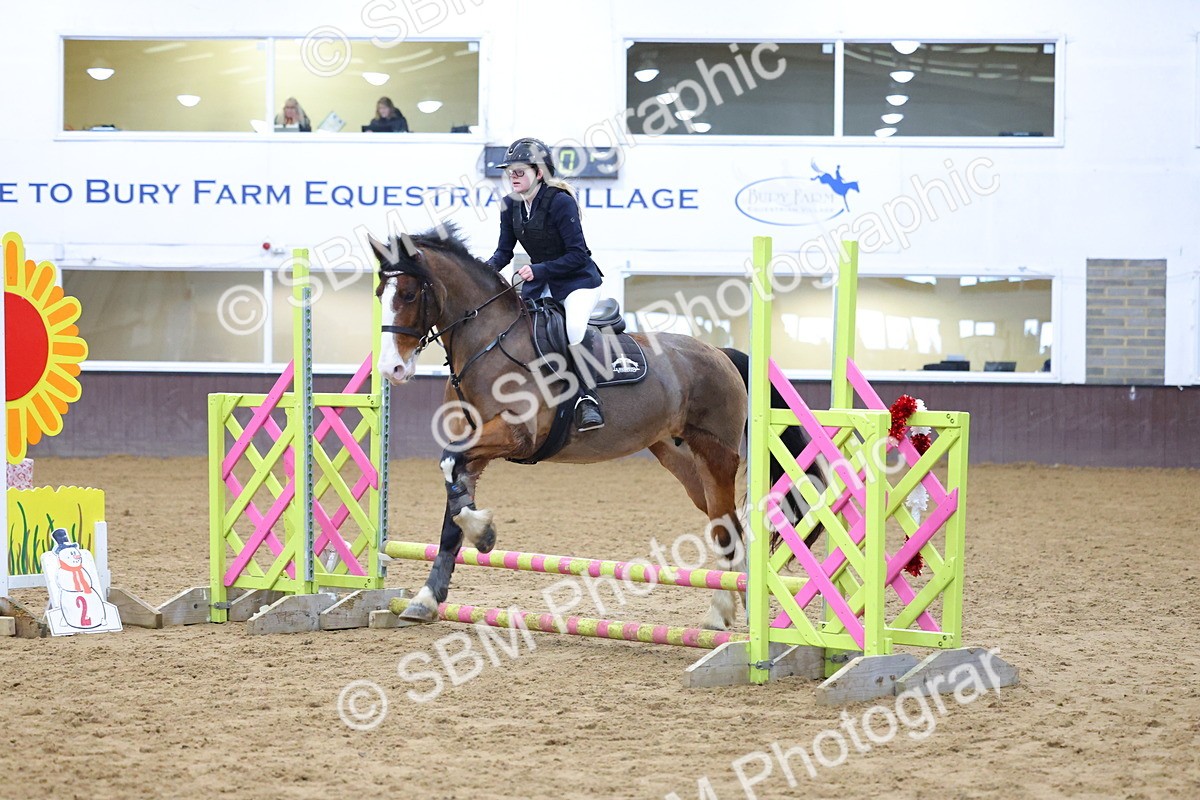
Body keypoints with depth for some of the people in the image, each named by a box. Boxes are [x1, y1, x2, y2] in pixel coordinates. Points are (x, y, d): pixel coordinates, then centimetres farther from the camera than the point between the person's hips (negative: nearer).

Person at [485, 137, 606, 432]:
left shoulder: (560, 202, -21)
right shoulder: (511, 206, 0)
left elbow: (577, 255, -21)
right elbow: (504, 252, 6)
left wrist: (539, 270, -29)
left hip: (579, 280, -7)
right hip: (541, 282, 8)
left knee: (571, 330, -31)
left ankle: (588, 399, -20)